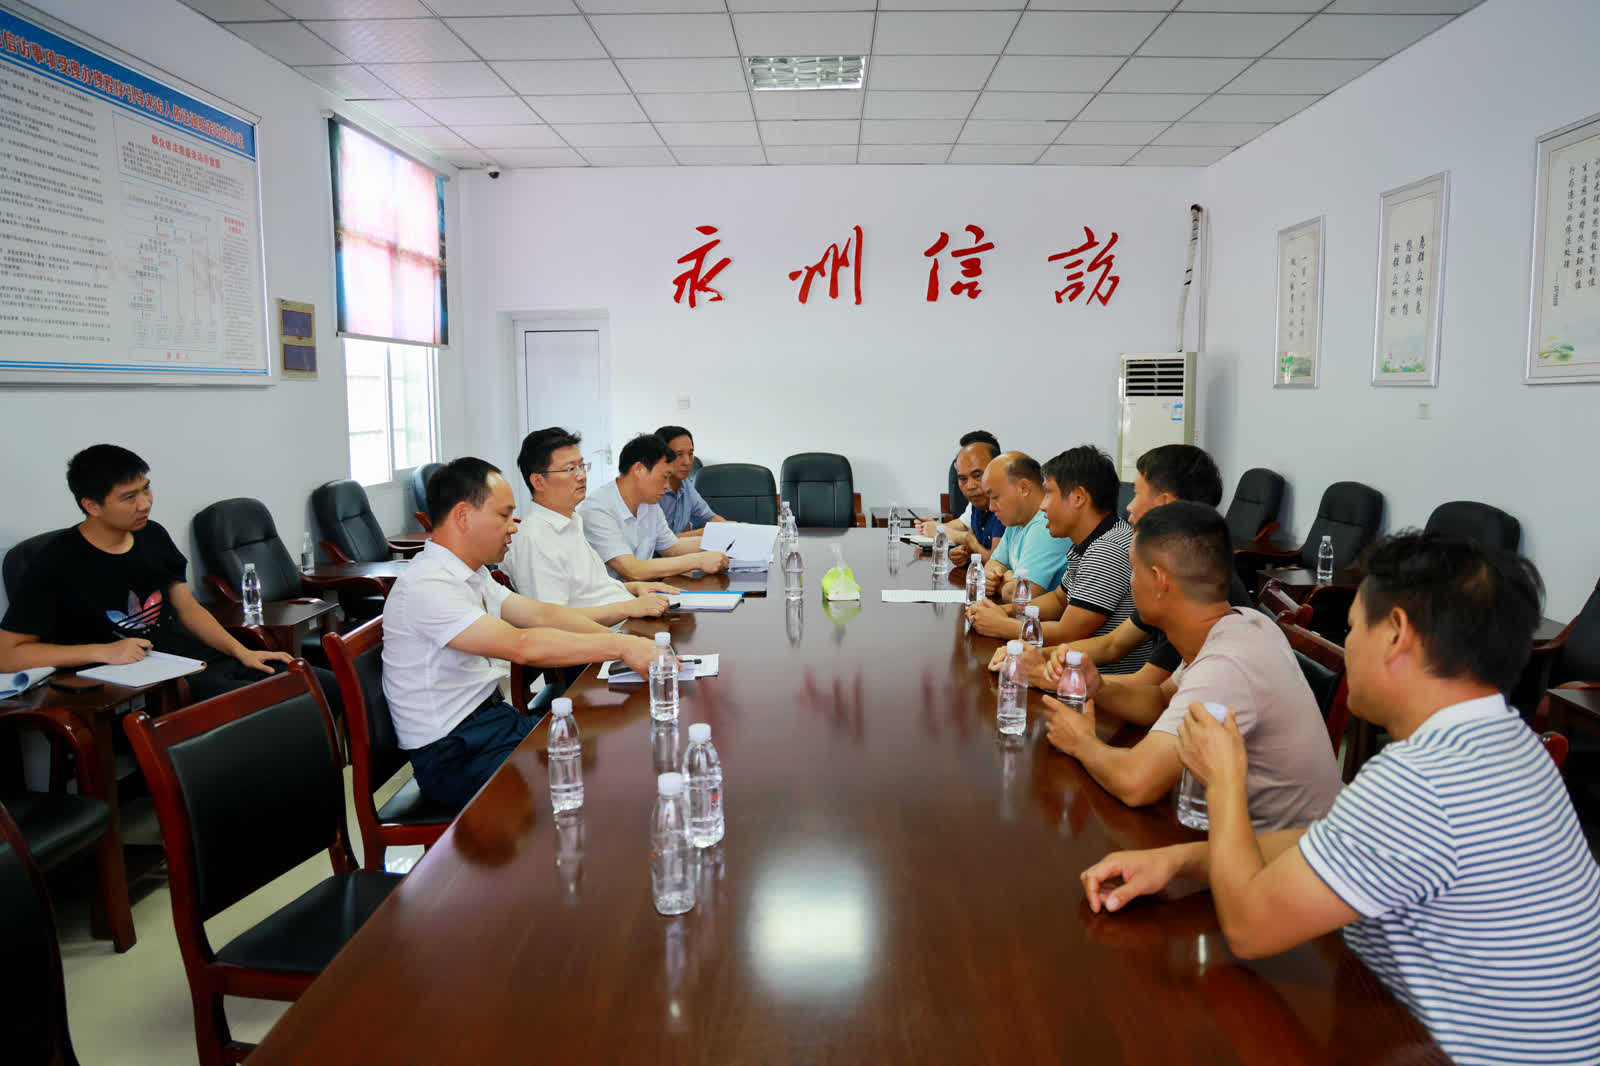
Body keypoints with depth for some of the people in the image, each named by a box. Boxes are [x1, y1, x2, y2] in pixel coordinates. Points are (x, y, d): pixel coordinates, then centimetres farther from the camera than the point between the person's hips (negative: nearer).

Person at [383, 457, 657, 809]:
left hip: (495, 720, 9)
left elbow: (540, 613, 8)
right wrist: (619, 646, -25)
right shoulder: (426, 587, -21)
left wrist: (623, 641, -4)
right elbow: (523, 646, -28)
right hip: (457, 756, -9)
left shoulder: (471, 575, 11)